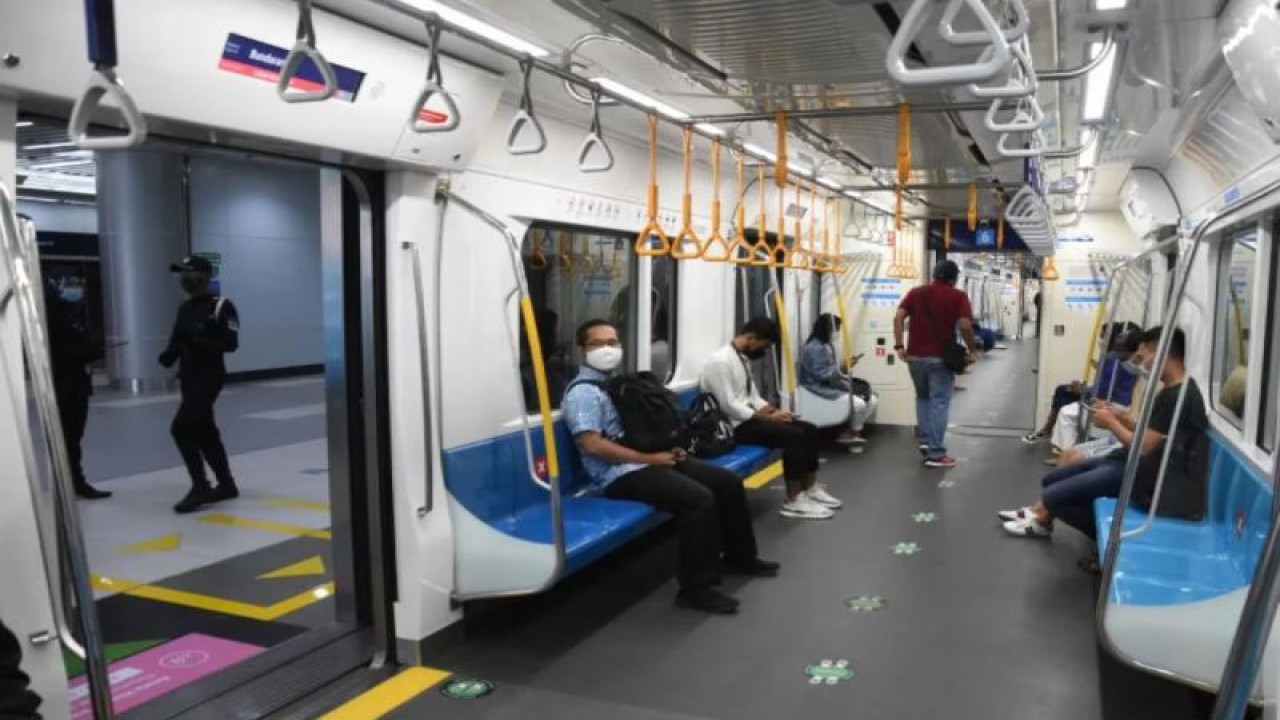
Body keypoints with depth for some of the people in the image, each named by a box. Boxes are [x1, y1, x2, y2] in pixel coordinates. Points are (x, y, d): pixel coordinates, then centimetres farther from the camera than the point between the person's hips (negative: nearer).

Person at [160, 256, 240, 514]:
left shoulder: (221, 306, -10)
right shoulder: (185, 308, 15)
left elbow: (231, 343, -19)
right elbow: (178, 339, 17)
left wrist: (200, 340, -30)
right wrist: (169, 353, -4)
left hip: (209, 376, -9)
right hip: (188, 377, 9)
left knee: (182, 428, -16)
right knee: (205, 432, 12)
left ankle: (200, 488, -8)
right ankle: (226, 485, 23)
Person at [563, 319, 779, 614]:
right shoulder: (583, 392, -11)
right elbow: (592, 444, -22)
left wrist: (668, 447, 6)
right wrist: (648, 458, -20)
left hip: (653, 459, 10)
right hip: (622, 474, -10)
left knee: (728, 482, 6)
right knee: (699, 499, -28)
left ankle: (739, 557, 24)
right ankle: (696, 588, -18)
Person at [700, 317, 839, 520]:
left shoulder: (741, 358, 12)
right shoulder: (721, 361, -19)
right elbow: (729, 407, -23)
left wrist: (774, 411, -2)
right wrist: (769, 417, -19)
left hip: (747, 417, 10)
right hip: (732, 425, -10)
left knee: (810, 430, 2)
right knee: (794, 435, -23)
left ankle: (810, 489, 13)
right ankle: (794, 502, -15)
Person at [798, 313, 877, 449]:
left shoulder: (827, 345, 14)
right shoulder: (815, 347, -18)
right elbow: (822, 374, -24)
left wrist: (846, 366, -1)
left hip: (832, 386, 10)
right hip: (820, 389, -10)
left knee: (872, 400, 1)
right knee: (858, 404, -27)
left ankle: (851, 431, 0)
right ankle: (850, 433, -1)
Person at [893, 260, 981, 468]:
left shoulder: (915, 292, 10)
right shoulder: (958, 296, -1)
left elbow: (898, 318, -3)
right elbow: (965, 325, -15)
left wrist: (899, 346, -2)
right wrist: (973, 350, -3)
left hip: (915, 356, 4)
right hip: (941, 357, -4)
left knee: (923, 398, 24)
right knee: (939, 403, 2)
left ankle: (925, 440, 22)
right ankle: (936, 453, 2)